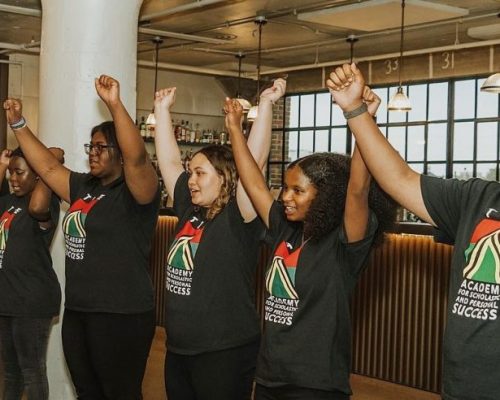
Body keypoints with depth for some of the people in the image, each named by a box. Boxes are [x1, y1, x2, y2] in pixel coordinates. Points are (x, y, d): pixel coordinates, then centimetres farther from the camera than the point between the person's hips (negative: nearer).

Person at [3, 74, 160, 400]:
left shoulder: (135, 193, -11)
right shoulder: (85, 187, 13)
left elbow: (137, 157, -29)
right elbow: (48, 166, 20)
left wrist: (115, 105, -37)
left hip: (121, 316, -8)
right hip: (77, 313, 9)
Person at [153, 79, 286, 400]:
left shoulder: (238, 219, -11)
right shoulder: (189, 211, 7)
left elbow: (253, 162, -21)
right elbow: (169, 161, 11)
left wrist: (266, 105, -21)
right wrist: (162, 109, 12)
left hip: (224, 353, -7)